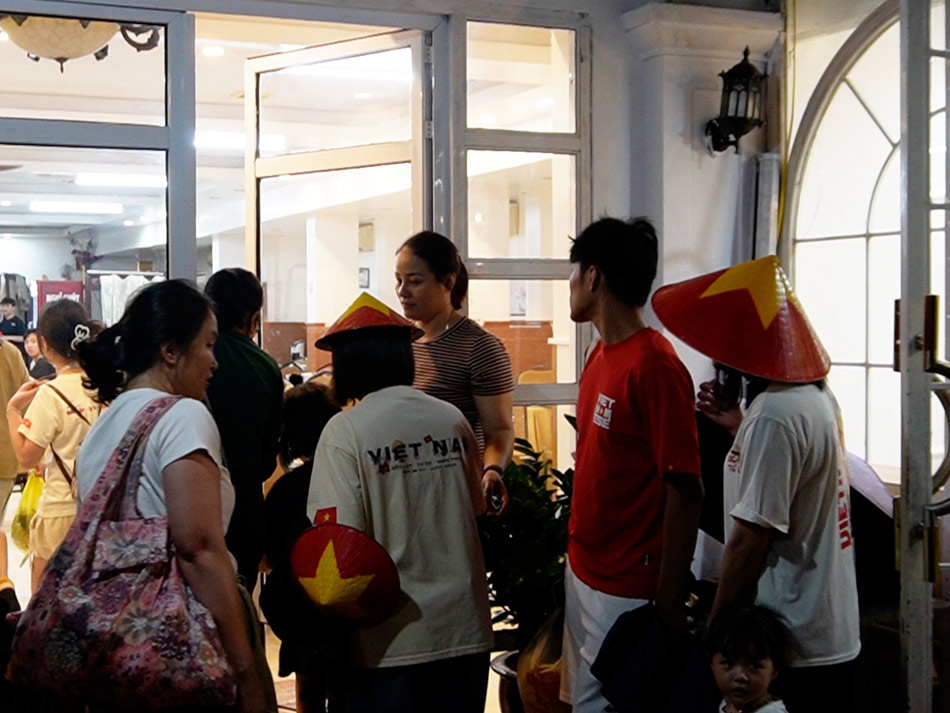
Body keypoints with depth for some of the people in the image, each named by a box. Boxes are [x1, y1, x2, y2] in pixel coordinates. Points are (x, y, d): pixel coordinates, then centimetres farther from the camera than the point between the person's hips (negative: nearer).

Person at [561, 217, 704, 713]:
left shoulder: (655, 366, -19)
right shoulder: (601, 356, 8)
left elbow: (685, 491, -20)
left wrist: (670, 602, -18)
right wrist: (577, 558, 15)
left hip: (627, 592, -9)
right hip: (584, 573, 9)